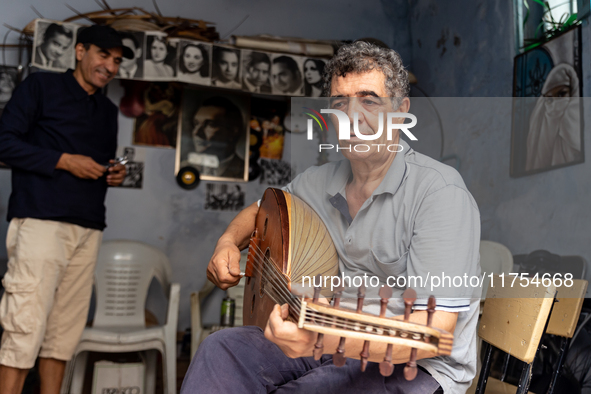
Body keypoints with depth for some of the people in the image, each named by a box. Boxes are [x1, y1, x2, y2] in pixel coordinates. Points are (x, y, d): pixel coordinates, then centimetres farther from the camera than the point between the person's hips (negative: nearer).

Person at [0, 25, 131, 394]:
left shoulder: (109, 110, 23)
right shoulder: (41, 86, 5)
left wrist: (114, 174, 8)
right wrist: (64, 160, -10)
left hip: (88, 228, 6)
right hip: (42, 221, -6)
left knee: (66, 329, 6)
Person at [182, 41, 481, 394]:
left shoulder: (440, 192, -19)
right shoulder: (320, 181, 4)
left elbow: (435, 331, -26)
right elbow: (259, 211, 25)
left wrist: (325, 339, -41)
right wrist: (229, 243, 1)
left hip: (414, 364, -6)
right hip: (330, 340, 6)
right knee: (222, 349, -14)